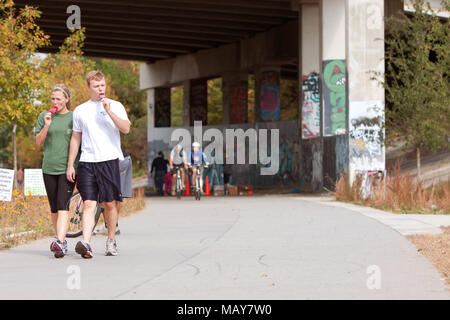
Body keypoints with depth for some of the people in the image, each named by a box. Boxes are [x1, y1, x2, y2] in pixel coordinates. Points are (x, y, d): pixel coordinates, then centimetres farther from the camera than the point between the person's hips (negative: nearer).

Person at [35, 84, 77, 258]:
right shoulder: (44, 116, 10)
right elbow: (38, 142, 6)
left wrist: (76, 167, 2)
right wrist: (46, 126, -10)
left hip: (67, 168, -3)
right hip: (49, 167, 3)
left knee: (63, 206, -15)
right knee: (54, 208, 9)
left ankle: (60, 243, -25)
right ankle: (61, 239, 24)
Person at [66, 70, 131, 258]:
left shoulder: (115, 106, 7)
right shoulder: (80, 111, 13)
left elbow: (126, 128, -7)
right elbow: (75, 138, 16)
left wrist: (109, 111, -15)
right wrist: (70, 165, 10)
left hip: (110, 160, -1)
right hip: (87, 162, 1)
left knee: (110, 203, 3)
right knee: (89, 203, -10)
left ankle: (111, 241, 18)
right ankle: (86, 243, -22)